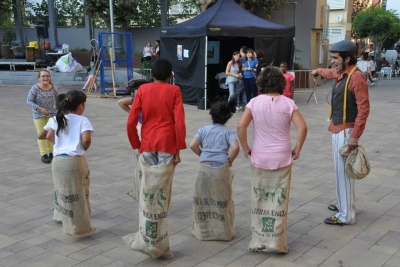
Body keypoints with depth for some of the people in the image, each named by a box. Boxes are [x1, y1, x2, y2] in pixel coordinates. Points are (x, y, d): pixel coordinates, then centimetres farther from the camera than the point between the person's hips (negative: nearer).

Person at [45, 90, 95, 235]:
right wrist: (84, 148, -2)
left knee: (63, 191, 18)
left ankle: (68, 224, 31)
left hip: (57, 160, 5)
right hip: (74, 161, -5)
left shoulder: (58, 119, 9)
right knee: (77, 194, 5)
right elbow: (86, 139, -21)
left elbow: (49, 136, 10)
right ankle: (80, 226, 13)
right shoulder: (83, 120, -8)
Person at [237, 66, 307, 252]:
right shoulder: (288, 103, -4)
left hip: (259, 158, 0)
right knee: (279, 200, 9)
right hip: (282, 158, 0)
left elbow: (241, 126, -14)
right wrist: (297, 149, -1)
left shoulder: (255, 102, -5)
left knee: (259, 199, 12)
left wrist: (246, 148, -2)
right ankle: (276, 242, 14)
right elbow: (302, 127, -12)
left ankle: (259, 240, 19)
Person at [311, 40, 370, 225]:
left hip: (346, 131, -9)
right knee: (340, 170, 18)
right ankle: (343, 204, 33)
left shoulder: (356, 77, -19)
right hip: (337, 129, 9)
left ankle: (346, 215, 5)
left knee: (344, 172, -4)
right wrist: (319, 71, 53)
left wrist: (355, 136, -24)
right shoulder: (340, 73, 8)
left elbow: (363, 109, -22)